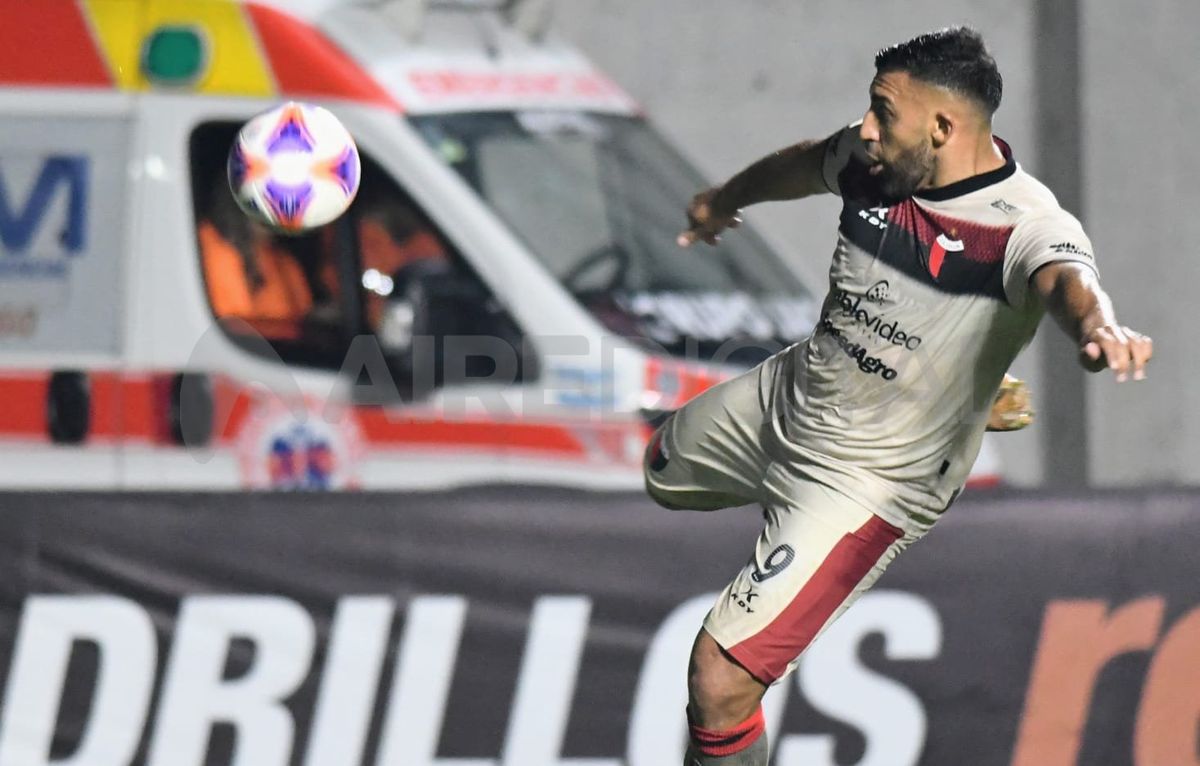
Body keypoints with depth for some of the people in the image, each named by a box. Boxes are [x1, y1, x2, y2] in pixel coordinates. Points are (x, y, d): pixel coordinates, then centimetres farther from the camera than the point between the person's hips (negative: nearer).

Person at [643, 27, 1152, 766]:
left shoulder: (1028, 225, -30)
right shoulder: (875, 161, -10)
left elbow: (1066, 280, -53)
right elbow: (805, 163, 14)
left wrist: (1099, 325, -78)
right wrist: (726, 198, 35)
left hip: (867, 479, -8)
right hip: (783, 396, 8)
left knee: (720, 677, -19)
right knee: (665, 470, 40)